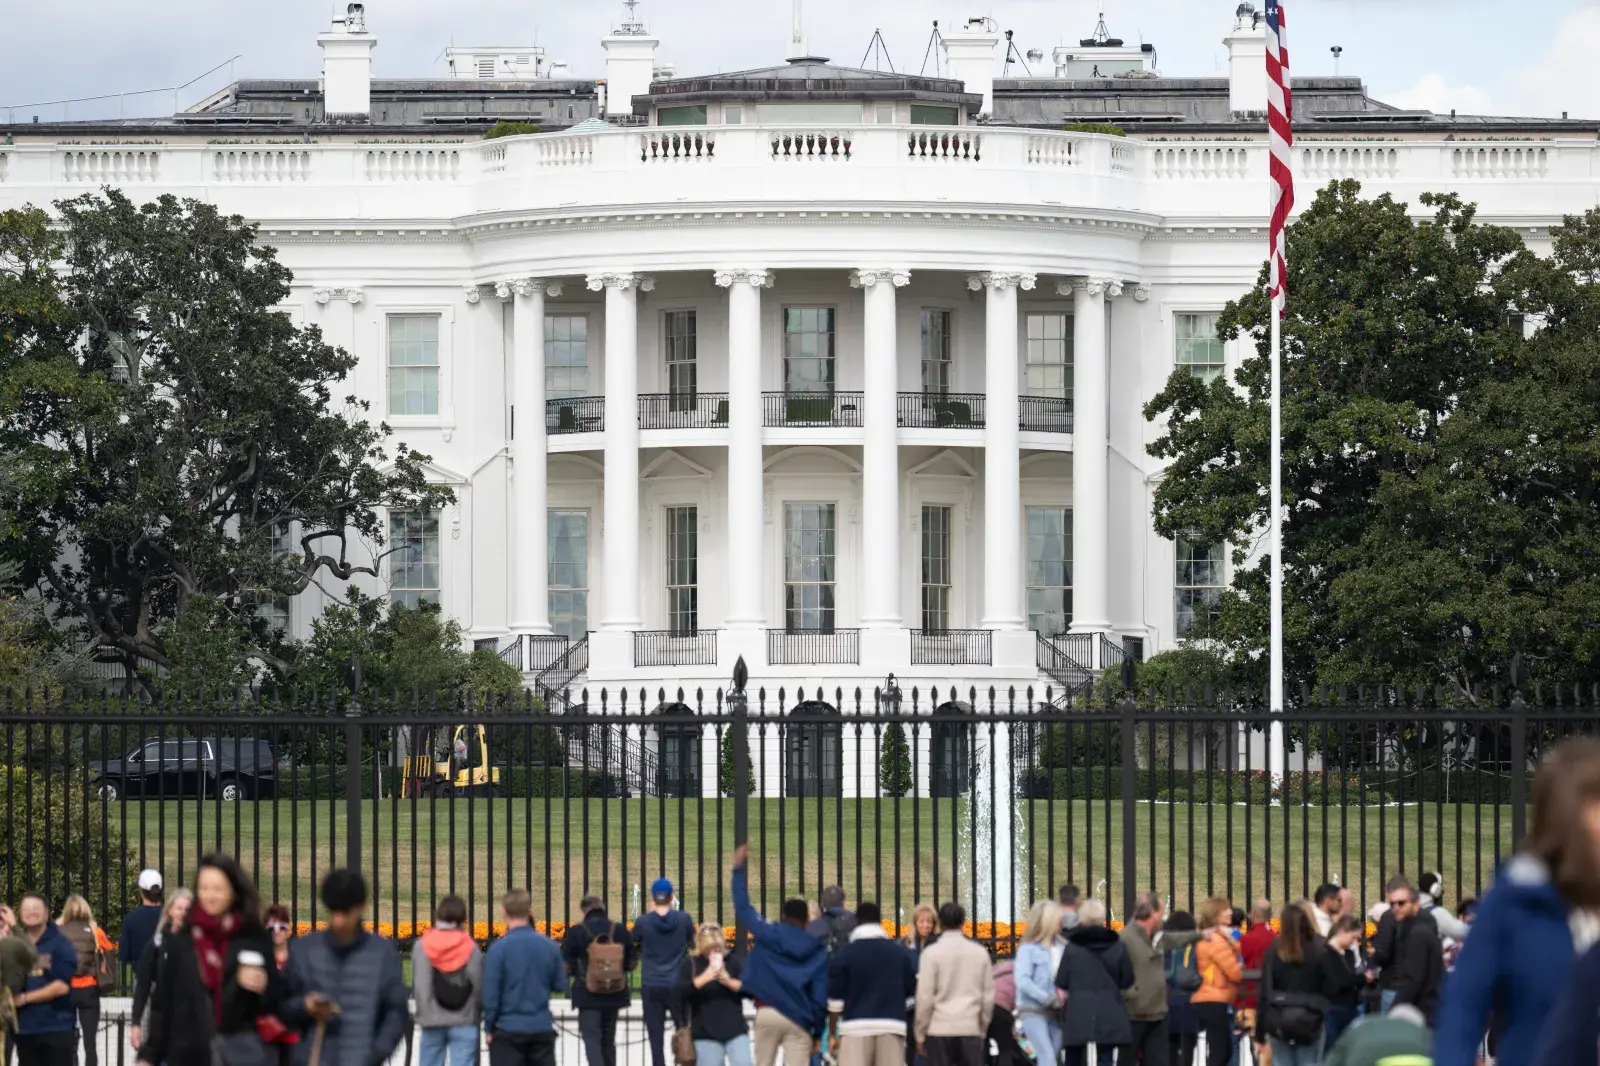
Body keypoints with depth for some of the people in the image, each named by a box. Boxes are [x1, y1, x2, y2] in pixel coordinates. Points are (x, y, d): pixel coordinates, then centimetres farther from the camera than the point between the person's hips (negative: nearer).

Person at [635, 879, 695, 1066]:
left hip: (651, 987, -1)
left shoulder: (643, 922, -7)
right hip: (677, 985, 1)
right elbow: (692, 944, 11)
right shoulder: (683, 919, -5)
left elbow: (635, 939, 14)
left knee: (656, 1039, 1)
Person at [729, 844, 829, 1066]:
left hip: (767, 1014, 0)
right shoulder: (818, 951, 4)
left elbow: (742, 906, 9)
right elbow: (820, 996, 1)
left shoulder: (767, 935, 3)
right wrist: (817, 1032, 7)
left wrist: (738, 867, 17)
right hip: (799, 1020, 0)